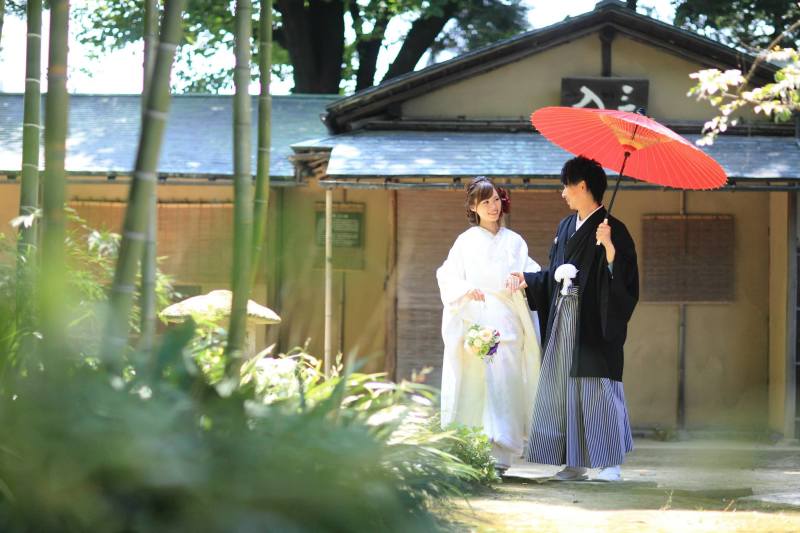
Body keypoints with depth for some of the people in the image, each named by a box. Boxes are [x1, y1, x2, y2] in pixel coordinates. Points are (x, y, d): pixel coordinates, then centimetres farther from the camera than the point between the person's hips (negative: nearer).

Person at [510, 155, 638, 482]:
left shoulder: (612, 230, -8)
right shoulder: (566, 227, 14)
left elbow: (623, 279, -16)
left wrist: (608, 247, -30)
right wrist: (528, 281, 17)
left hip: (594, 323, -8)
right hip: (563, 320, 8)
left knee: (597, 390, -7)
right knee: (563, 390, 6)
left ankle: (611, 463, -1)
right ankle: (574, 463, 10)